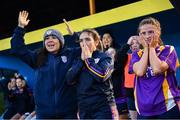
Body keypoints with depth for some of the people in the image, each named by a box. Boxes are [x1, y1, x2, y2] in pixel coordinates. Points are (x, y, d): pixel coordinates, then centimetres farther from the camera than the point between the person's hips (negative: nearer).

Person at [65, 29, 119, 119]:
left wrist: (88, 59, -10)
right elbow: (70, 80, -3)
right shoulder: (78, 60, 11)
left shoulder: (104, 57, -2)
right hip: (84, 109, 5)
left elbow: (102, 75, -21)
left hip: (103, 108, -5)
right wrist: (82, 60, -6)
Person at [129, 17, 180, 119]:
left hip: (167, 106, -3)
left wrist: (151, 47, -4)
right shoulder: (137, 55, 10)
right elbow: (139, 71, -11)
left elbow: (157, 69, -18)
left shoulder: (168, 50, 1)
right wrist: (146, 48, -2)